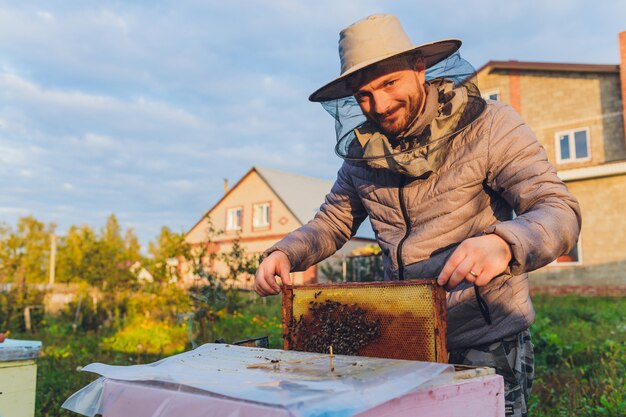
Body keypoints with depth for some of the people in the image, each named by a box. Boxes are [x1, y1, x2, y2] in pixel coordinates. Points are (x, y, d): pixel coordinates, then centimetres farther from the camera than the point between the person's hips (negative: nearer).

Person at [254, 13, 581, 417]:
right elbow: (332, 222, 10)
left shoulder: (488, 125, -12)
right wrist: (284, 253, -9)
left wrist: (502, 243, -40)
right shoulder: (362, 151, 3)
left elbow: (559, 210, -18)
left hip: (488, 344, -4)